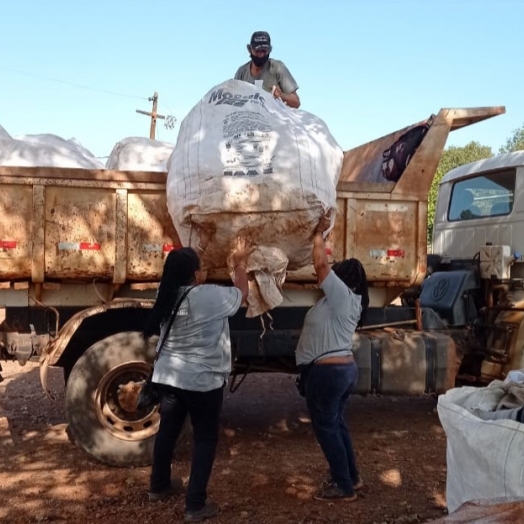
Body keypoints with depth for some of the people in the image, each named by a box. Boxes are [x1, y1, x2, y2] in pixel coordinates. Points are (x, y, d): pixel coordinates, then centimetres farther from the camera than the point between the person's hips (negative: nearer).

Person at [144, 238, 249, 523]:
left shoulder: (166, 296, -2)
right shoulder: (211, 296, -19)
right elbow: (241, 292, -1)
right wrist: (240, 262, 13)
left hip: (168, 376, 6)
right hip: (203, 381, -6)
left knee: (167, 430, 21)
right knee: (205, 438, 6)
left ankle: (158, 486, 39)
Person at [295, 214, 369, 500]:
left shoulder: (340, 294, -14)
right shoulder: (350, 299, 12)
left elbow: (321, 264, -20)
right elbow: (323, 267, 21)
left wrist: (319, 233, -6)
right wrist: (319, 236, 18)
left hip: (327, 370, -10)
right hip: (345, 368, 10)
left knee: (325, 427, 2)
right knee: (336, 423, 20)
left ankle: (344, 486, 11)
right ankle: (351, 477, 31)